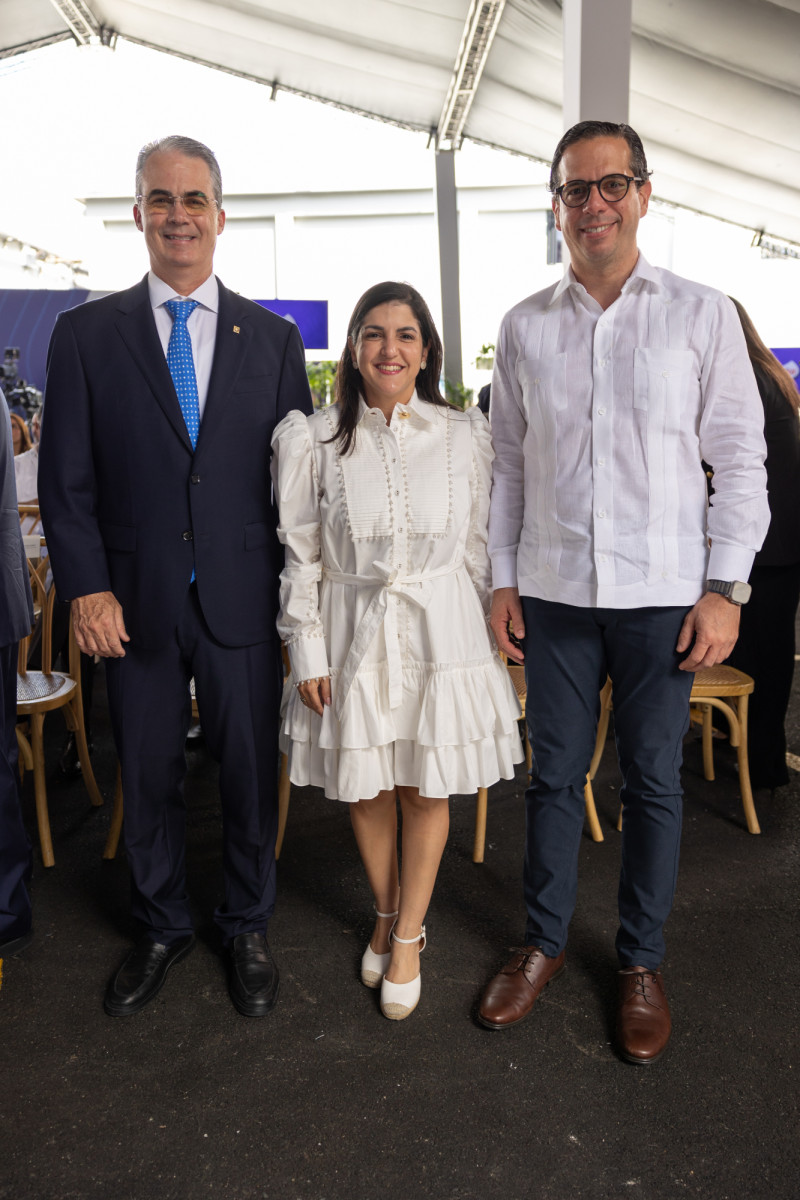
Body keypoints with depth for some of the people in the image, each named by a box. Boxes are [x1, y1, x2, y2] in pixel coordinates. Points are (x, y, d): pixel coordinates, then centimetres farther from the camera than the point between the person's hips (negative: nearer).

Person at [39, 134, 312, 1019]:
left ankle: (247, 929, 33)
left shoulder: (273, 337, 5)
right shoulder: (86, 333, 3)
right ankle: (161, 928, 37)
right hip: (132, 604, 0)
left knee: (251, 773, 10)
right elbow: (66, 479, 1)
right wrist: (85, 588, -7)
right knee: (147, 778, 14)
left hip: (244, 602, 0)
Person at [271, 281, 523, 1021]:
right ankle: (386, 916, 37)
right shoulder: (314, 441, -3)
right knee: (366, 789, 12)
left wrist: (493, 640, 6)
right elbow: (301, 556, 0)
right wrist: (307, 652, -2)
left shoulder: (465, 436, -2)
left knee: (427, 789, 9)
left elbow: (481, 549, 3)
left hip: (441, 632, 0)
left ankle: (408, 935, 29)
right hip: (352, 635, 1)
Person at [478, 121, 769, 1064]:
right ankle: (544, 941, 30)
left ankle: (641, 962, 28)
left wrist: (725, 588, -6)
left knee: (653, 782, 9)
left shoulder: (702, 315, 1)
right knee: (554, 775, 11)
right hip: (553, 594, 2)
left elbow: (740, 461, 0)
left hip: (663, 596, -1)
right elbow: (507, 463, 9)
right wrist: (501, 580, 5)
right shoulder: (524, 326, 7)